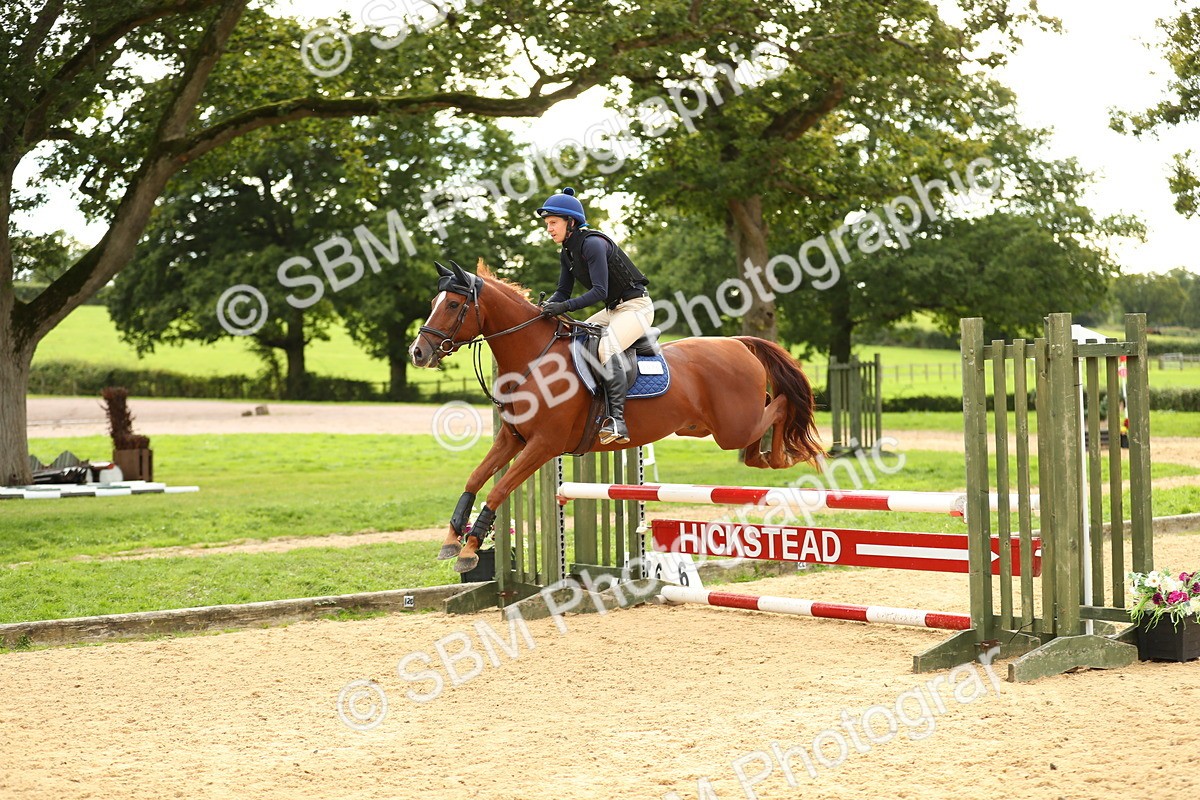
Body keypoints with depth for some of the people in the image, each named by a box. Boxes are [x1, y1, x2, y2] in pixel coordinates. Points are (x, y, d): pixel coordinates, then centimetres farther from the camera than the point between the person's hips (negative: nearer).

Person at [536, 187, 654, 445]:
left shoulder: (592, 244, -21)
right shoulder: (567, 254, 8)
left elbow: (599, 291, -27)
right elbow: (563, 292, 12)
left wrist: (565, 307, -32)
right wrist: (546, 306, -9)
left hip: (636, 306, -11)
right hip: (613, 309, 11)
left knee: (606, 347, -33)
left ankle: (617, 420, -38)